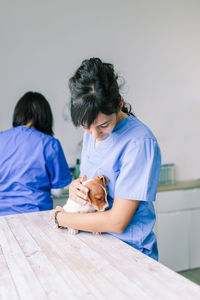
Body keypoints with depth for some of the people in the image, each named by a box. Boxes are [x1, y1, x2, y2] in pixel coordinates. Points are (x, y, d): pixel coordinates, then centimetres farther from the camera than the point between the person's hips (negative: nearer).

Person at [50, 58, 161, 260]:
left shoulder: (140, 142, -20)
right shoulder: (91, 130, 3)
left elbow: (117, 222, -19)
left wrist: (59, 217, -7)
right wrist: (75, 185, -7)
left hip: (129, 251, -5)